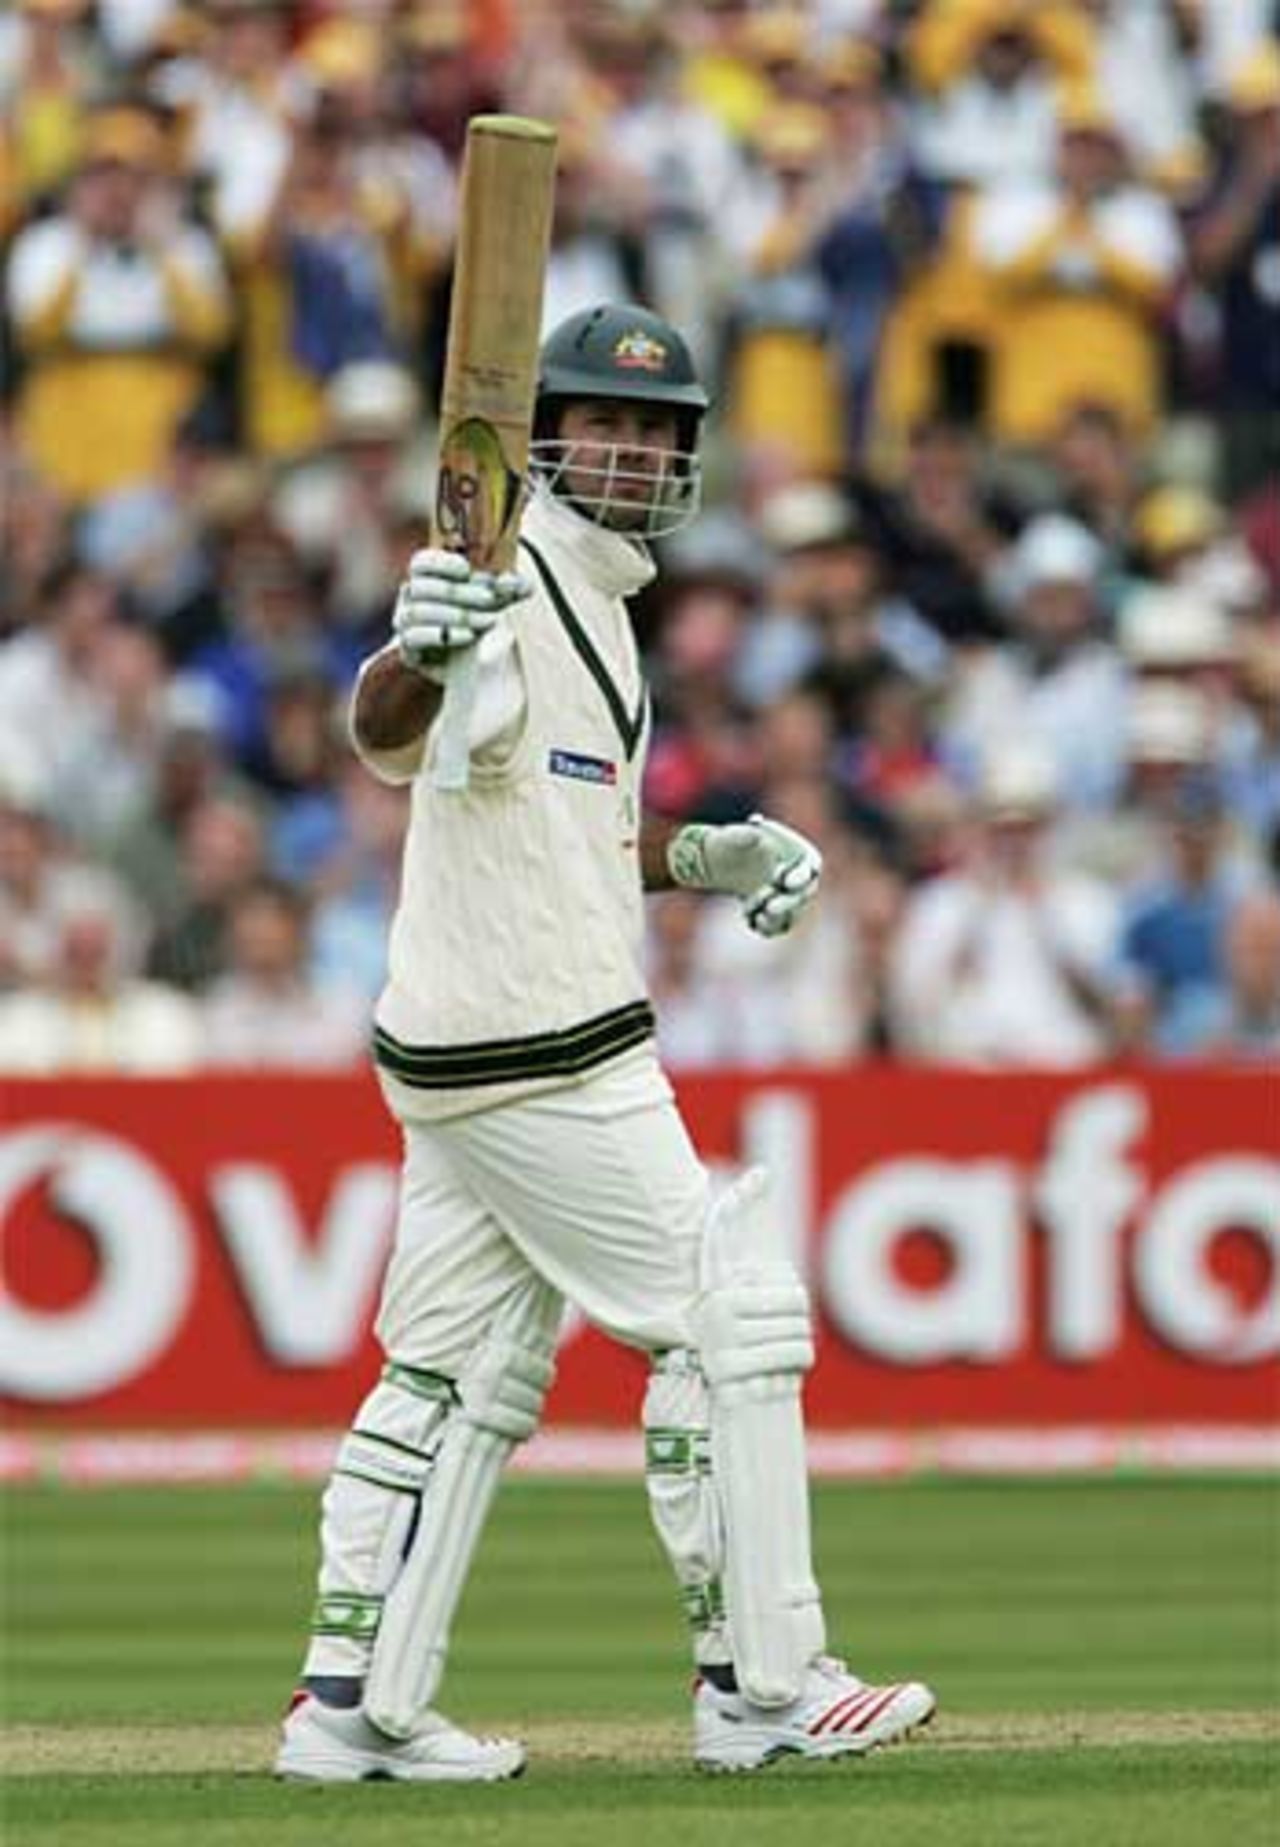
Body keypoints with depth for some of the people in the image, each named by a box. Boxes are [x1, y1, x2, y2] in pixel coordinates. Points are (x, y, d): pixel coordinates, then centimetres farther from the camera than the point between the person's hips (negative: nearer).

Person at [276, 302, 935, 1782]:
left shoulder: (597, 606, 17)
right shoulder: (507, 592, -15)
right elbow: (385, 733, -36)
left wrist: (705, 858, 13)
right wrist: (417, 653, -58)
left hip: (462, 1052, 10)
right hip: (539, 1052, -10)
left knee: (459, 1376, 11)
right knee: (727, 1322, -4)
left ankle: (353, 1703, 12)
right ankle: (760, 1686, 1)